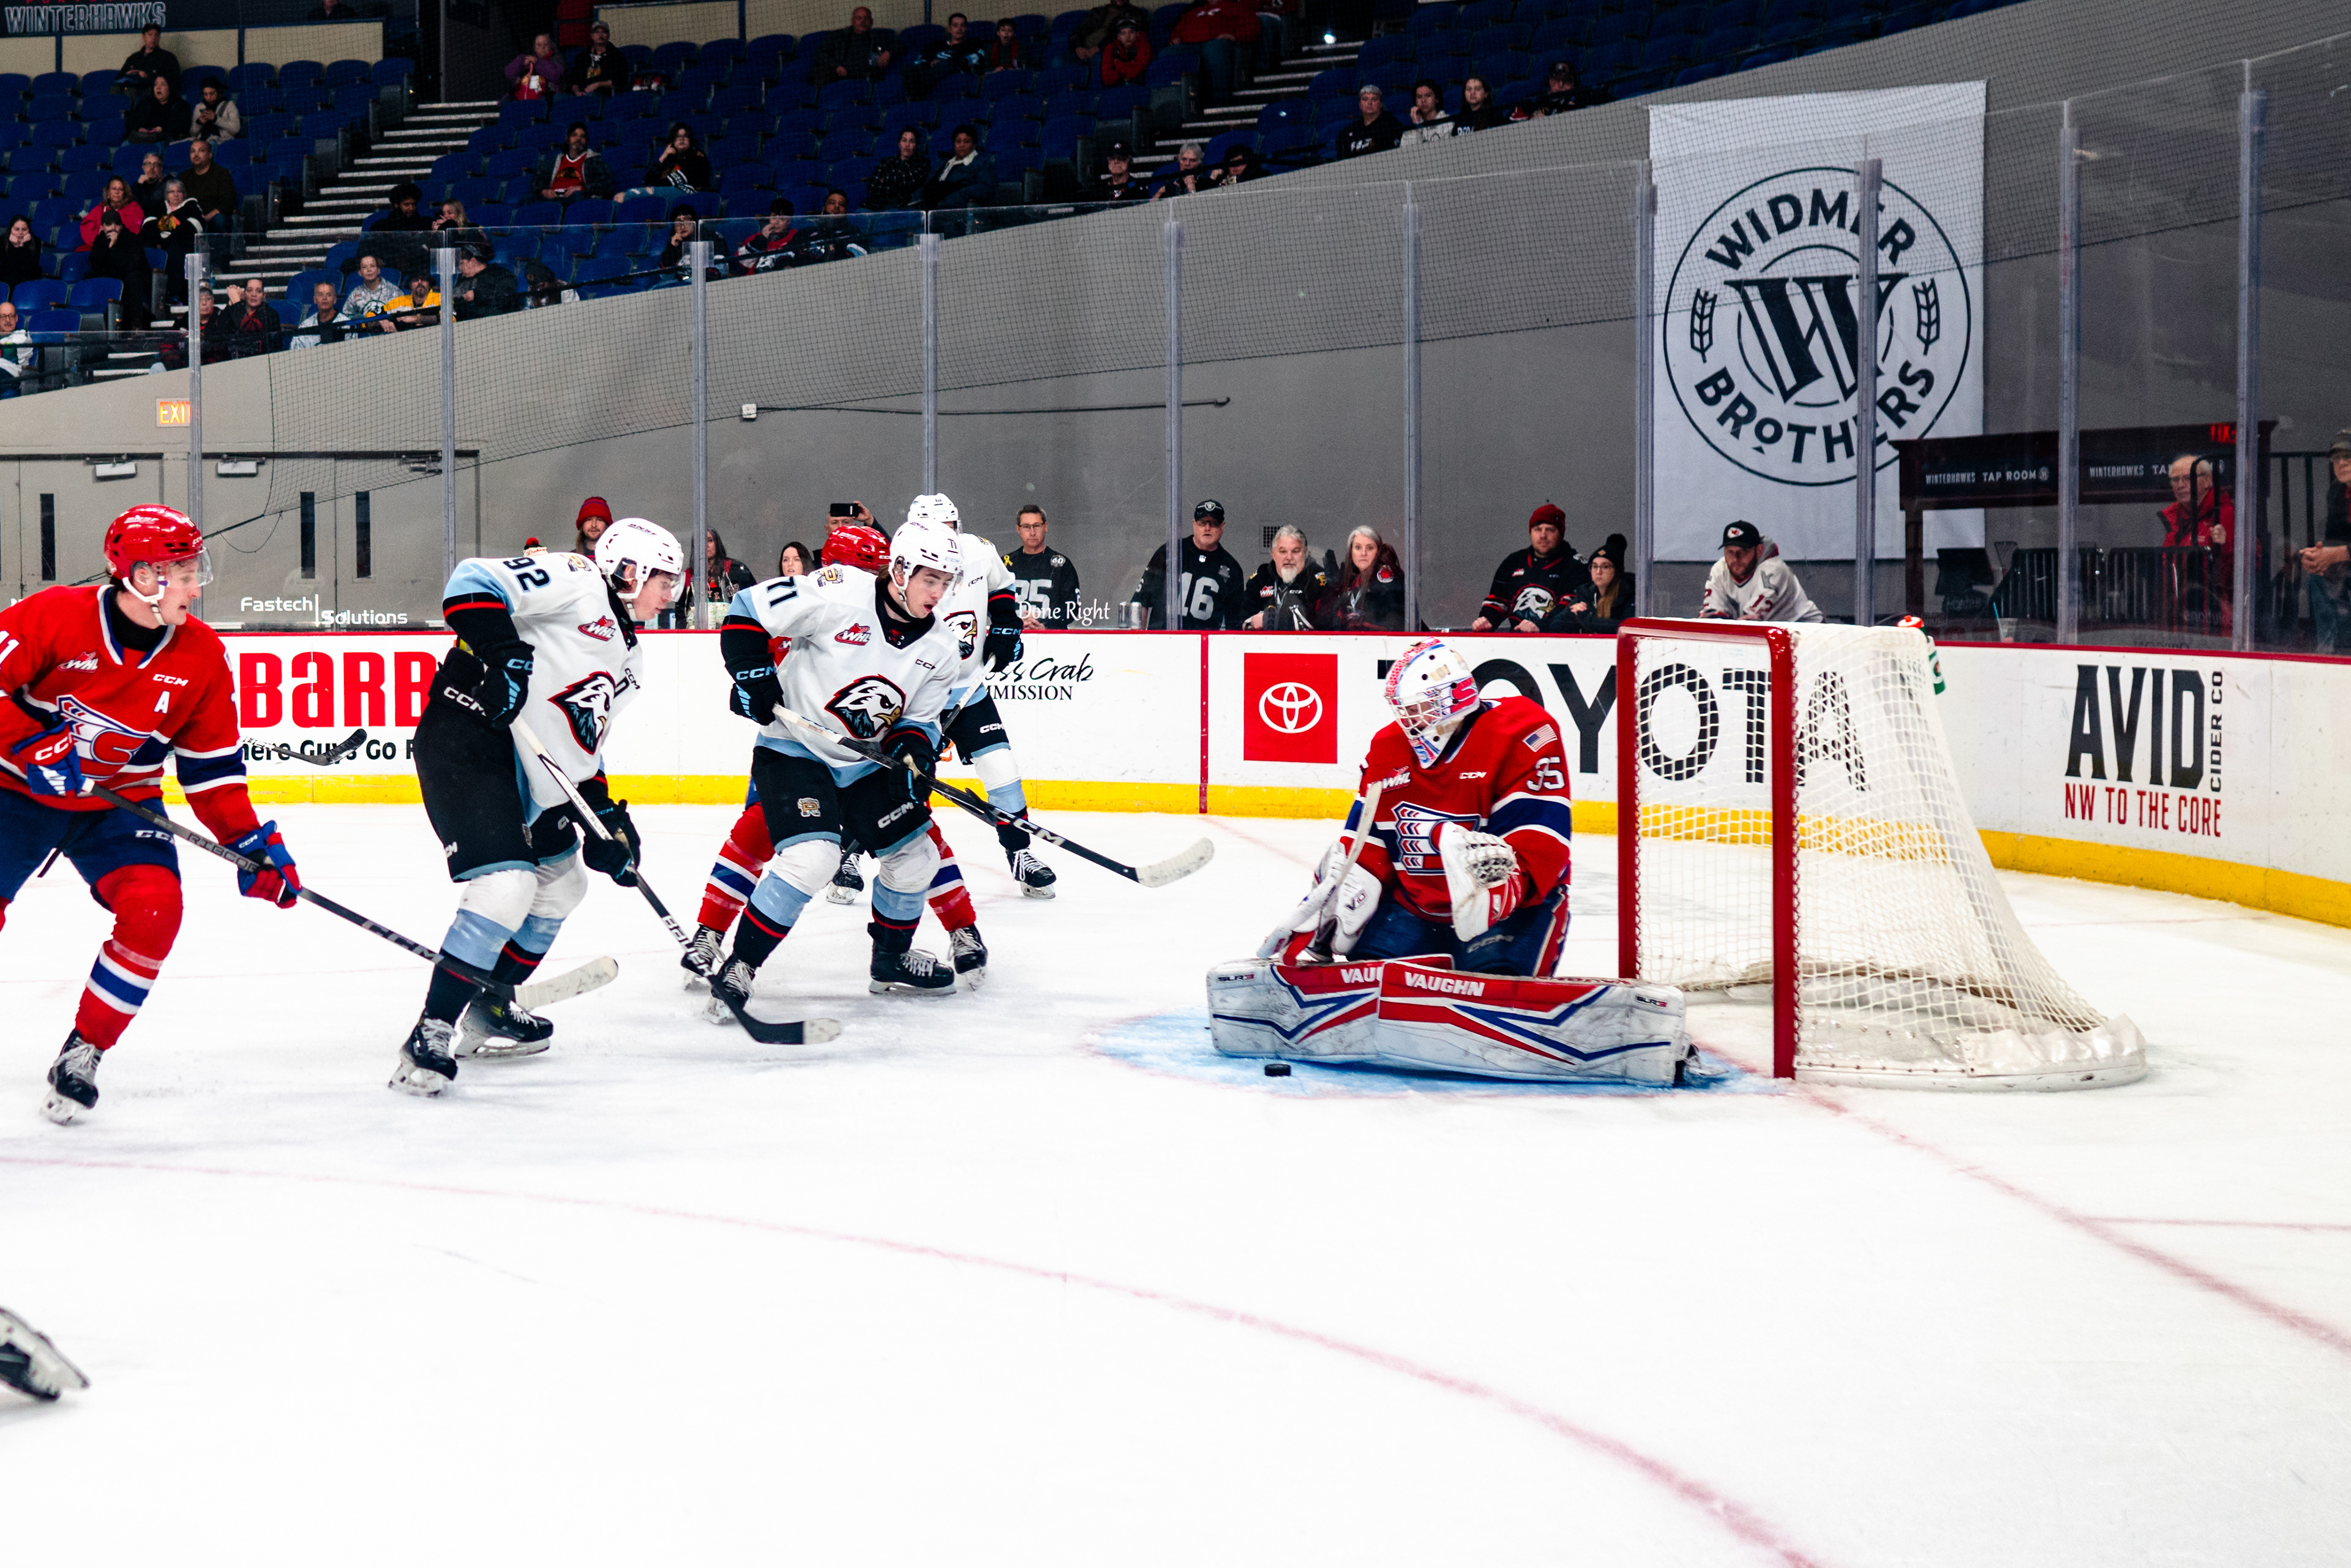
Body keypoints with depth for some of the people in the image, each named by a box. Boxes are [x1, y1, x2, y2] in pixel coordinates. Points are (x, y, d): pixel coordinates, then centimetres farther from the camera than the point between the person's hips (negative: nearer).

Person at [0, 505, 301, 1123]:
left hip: (119, 802, 3)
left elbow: (211, 764, 0)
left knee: (154, 908, -20)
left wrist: (251, 840, -7)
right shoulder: (54, 615, -20)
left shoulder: (201, 656, -7)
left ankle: (82, 1054, -6)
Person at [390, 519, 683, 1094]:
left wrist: (606, 816, 11)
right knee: (507, 885, -23)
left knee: (562, 883, 22)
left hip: (525, 766, 11)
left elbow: (582, 738, 23)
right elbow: (474, 581, -19)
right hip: (463, 739, -11)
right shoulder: (575, 583, -9)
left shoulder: (627, 659, 20)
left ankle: (488, 1011, 34)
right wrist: (500, 649, -31)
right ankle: (431, 1034, -18)